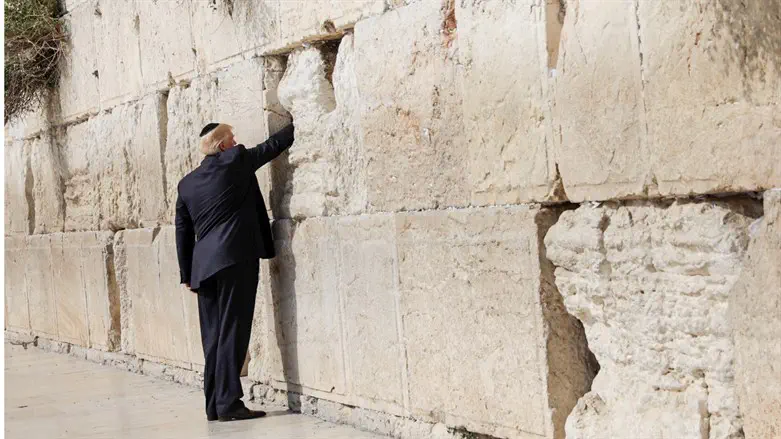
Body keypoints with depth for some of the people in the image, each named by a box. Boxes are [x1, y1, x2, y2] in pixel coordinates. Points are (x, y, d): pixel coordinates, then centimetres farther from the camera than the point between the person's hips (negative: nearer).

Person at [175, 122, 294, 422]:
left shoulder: (186, 183, 16)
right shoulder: (236, 160, 0)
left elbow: (183, 232, 16)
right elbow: (274, 145, 11)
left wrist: (187, 274, 20)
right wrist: (296, 126, 27)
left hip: (203, 267, 6)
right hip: (236, 259, -6)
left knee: (213, 337, 8)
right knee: (232, 333, -6)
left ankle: (214, 405, 10)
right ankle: (228, 404, -8)